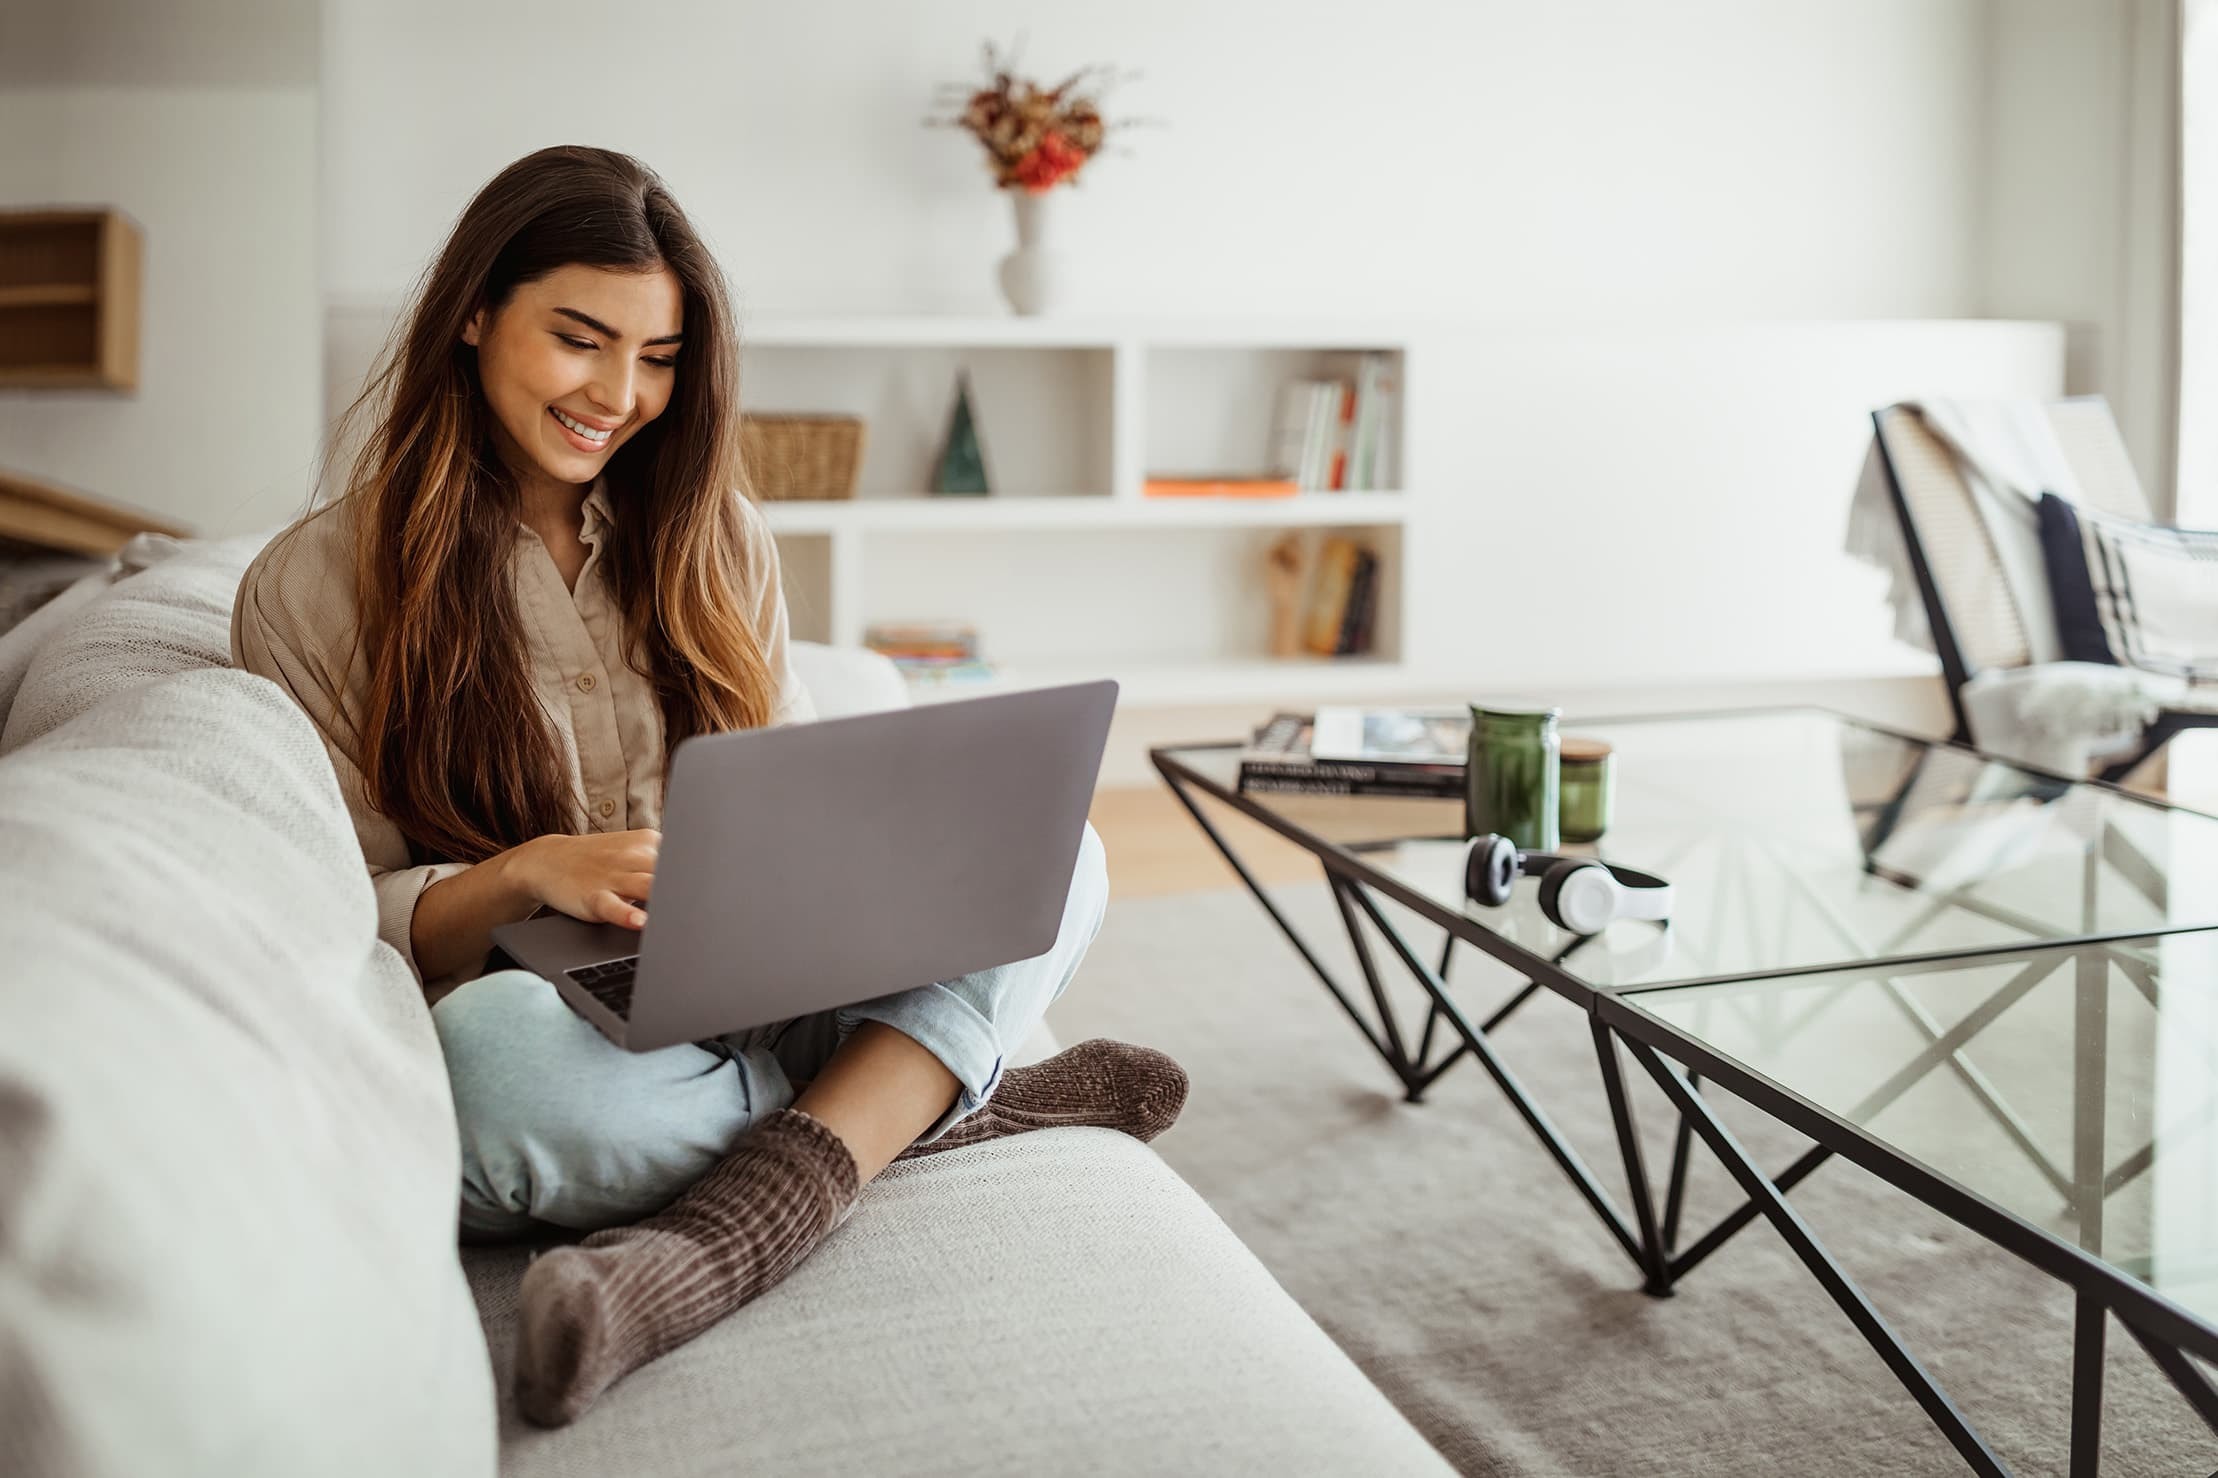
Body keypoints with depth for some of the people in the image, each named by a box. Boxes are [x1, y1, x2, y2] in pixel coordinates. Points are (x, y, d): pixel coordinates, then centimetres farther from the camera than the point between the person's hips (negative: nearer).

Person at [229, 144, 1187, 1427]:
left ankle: (738, 1223, -34)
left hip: (749, 1008, 4)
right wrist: (528, 873, -24)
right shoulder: (315, 588, -2)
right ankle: (926, 1105, -17)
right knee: (498, 1048, -41)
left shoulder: (713, 544, 12)